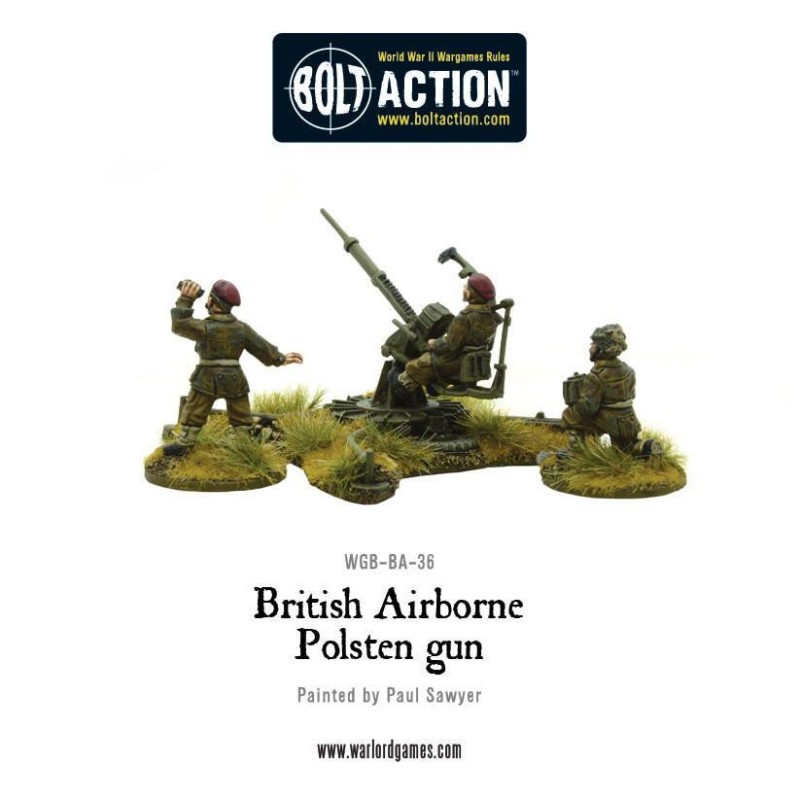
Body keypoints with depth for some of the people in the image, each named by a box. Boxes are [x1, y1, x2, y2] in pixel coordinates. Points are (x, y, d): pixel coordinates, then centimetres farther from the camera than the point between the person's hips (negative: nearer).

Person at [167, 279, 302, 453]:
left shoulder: (206, 328, -16)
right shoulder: (241, 328, -1)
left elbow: (180, 324, -16)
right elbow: (262, 347, 5)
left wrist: (185, 300, -15)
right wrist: (281, 358, 16)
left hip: (208, 379, -3)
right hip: (235, 379, 3)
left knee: (193, 414, 7)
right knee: (241, 416, 15)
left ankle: (183, 444, 10)